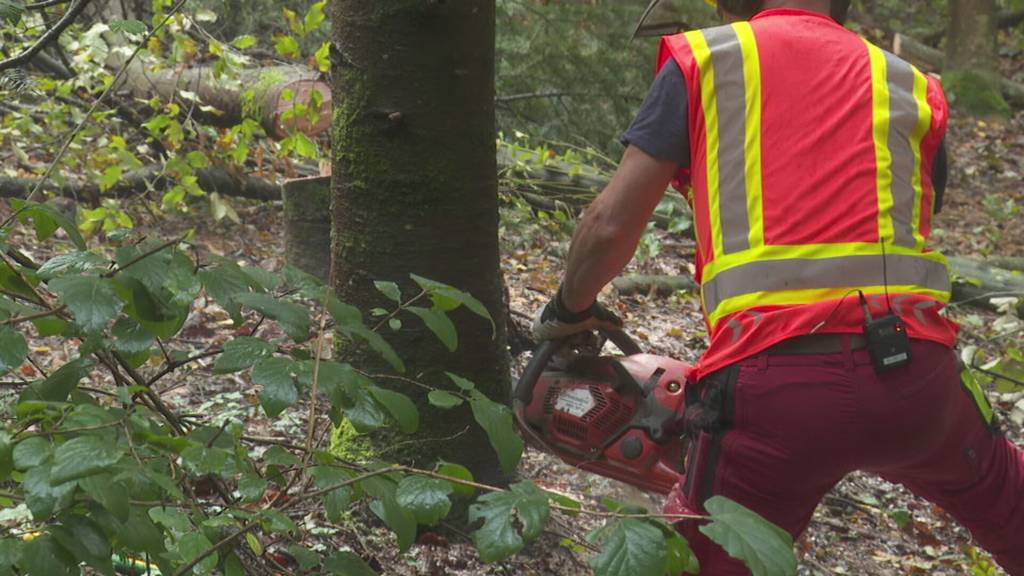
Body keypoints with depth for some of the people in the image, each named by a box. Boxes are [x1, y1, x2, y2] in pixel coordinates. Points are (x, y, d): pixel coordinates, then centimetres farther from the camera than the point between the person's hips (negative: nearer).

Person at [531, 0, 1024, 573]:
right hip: (913, 373, 3)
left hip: (776, 385, -3)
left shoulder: (704, 60, 10)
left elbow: (610, 225, 7)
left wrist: (570, 309, 26)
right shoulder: (909, 85, 17)